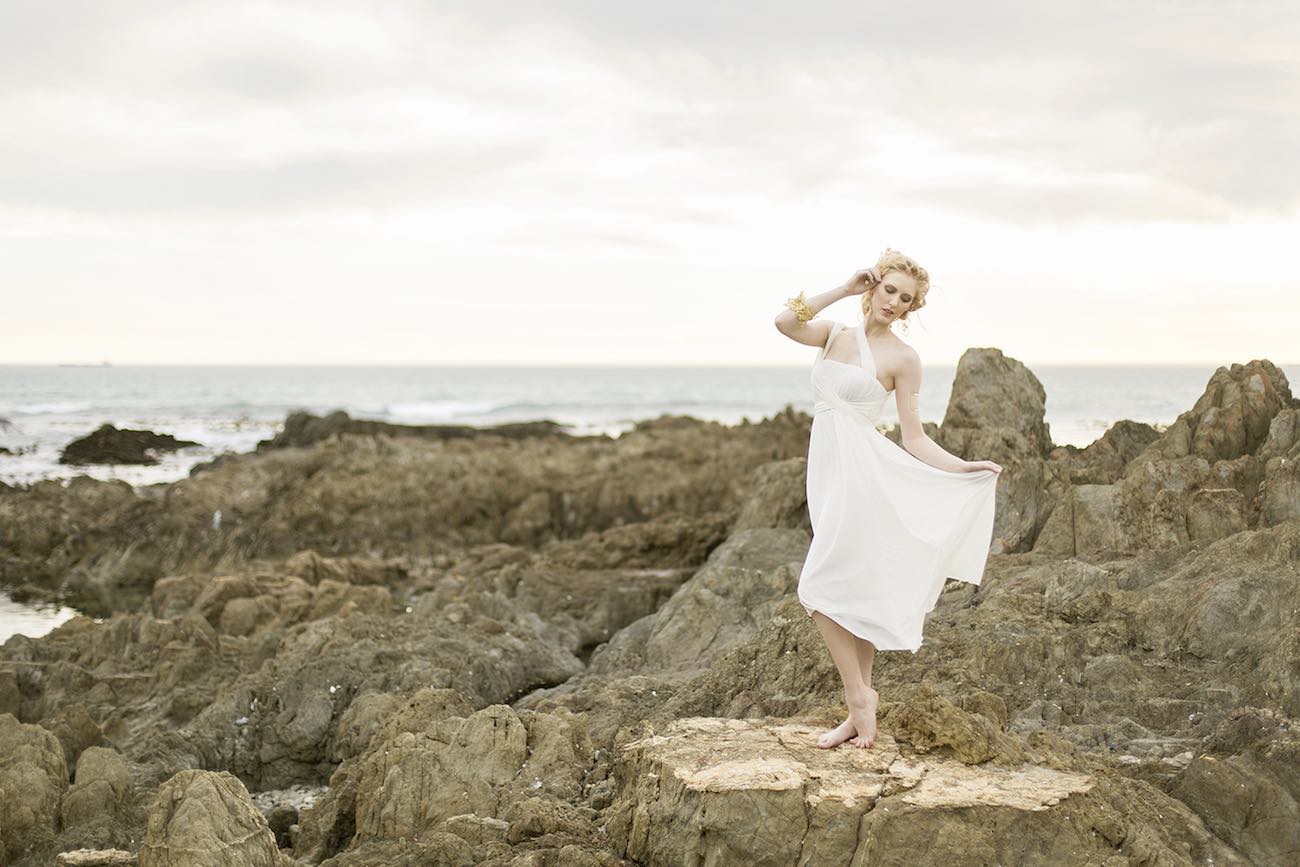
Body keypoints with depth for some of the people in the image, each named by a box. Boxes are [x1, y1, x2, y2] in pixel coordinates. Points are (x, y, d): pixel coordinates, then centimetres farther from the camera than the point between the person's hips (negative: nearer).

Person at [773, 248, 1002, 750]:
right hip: (828, 469, 6)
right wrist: (843, 290, -1)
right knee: (854, 594, 9)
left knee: (819, 590, -13)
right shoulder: (835, 334, 12)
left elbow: (914, 438, -1)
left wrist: (963, 468, -13)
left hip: (863, 470, -6)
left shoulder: (903, 358, -2)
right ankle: (861, 707, 14)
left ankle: (859, 697, -2)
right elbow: (785, 322, -7)